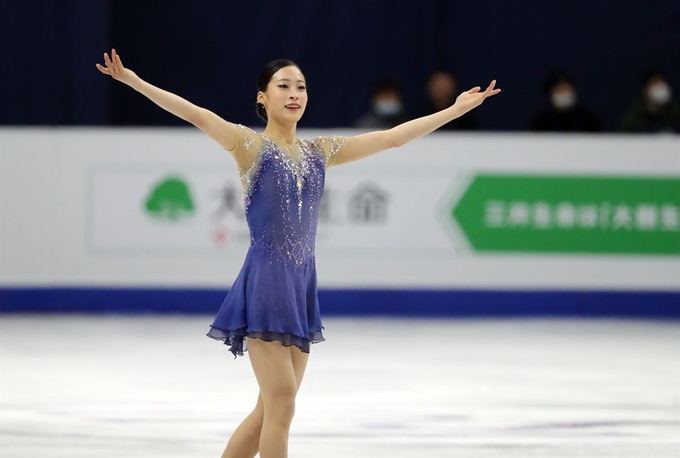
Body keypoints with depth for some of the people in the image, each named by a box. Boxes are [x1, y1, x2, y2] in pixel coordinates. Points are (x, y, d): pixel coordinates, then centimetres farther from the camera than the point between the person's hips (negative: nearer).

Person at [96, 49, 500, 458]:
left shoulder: (320, 152, 13)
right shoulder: (250, 145, -3)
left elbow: (392, 137, 16)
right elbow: (198, 115, -16)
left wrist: (456, 109, 17)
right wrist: (134, 82, -28)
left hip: (301, 285, 6)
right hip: (266, 281, -6)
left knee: (273, 408, 9)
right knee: (281, 402, -10)